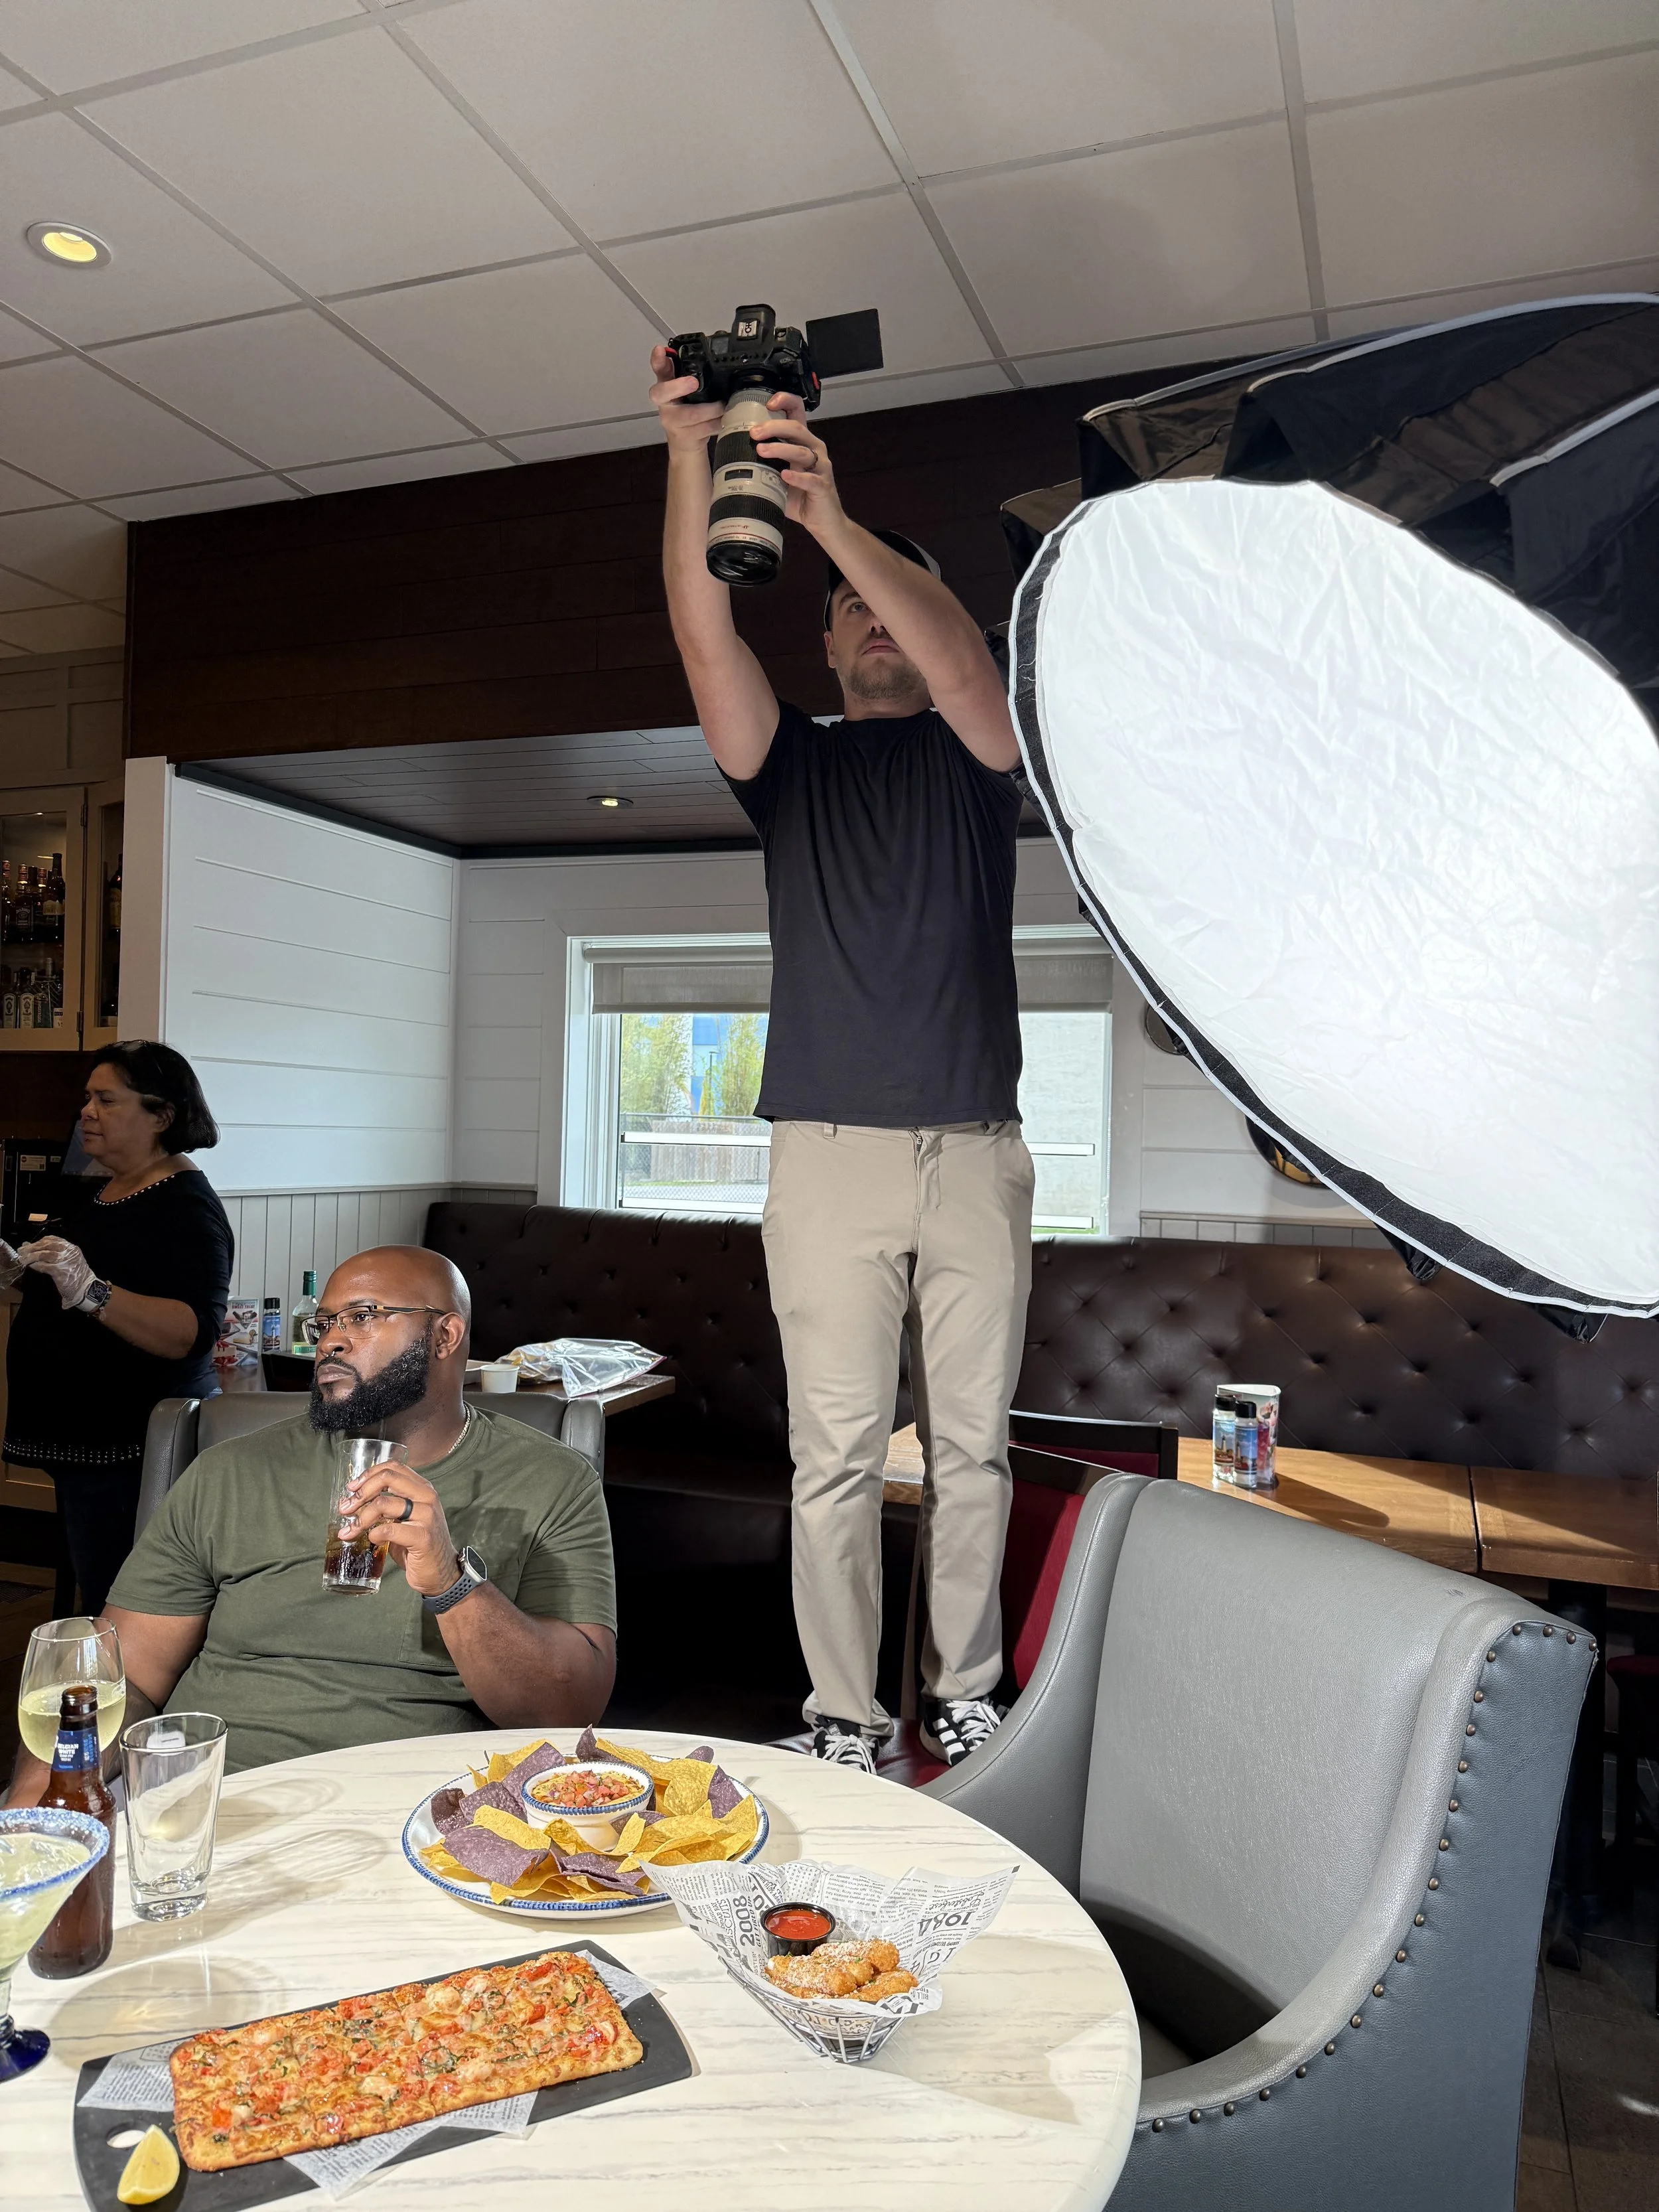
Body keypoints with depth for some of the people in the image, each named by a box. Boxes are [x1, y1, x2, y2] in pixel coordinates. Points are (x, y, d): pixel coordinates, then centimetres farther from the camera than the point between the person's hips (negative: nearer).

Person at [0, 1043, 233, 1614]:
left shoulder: (187, 1208, -16)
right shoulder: (96, 1192, 13)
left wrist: (91, 1292, -37)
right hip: (79, 1438, 9)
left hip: (131, 1448, -9)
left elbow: (190, 1334, -27)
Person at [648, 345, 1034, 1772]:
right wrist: (690, 458, -17)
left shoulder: (971, 756, 13)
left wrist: (832, 516, -22)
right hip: (830, 1155, 0)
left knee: (973, 1448, 7)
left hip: (977, 1155, 1)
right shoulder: (792, 764, 14)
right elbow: (707, 639, -4)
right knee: (837, 1458, 0)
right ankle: (843, 1717, 12)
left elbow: (962, 657, -10)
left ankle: (963, 1696, 21)